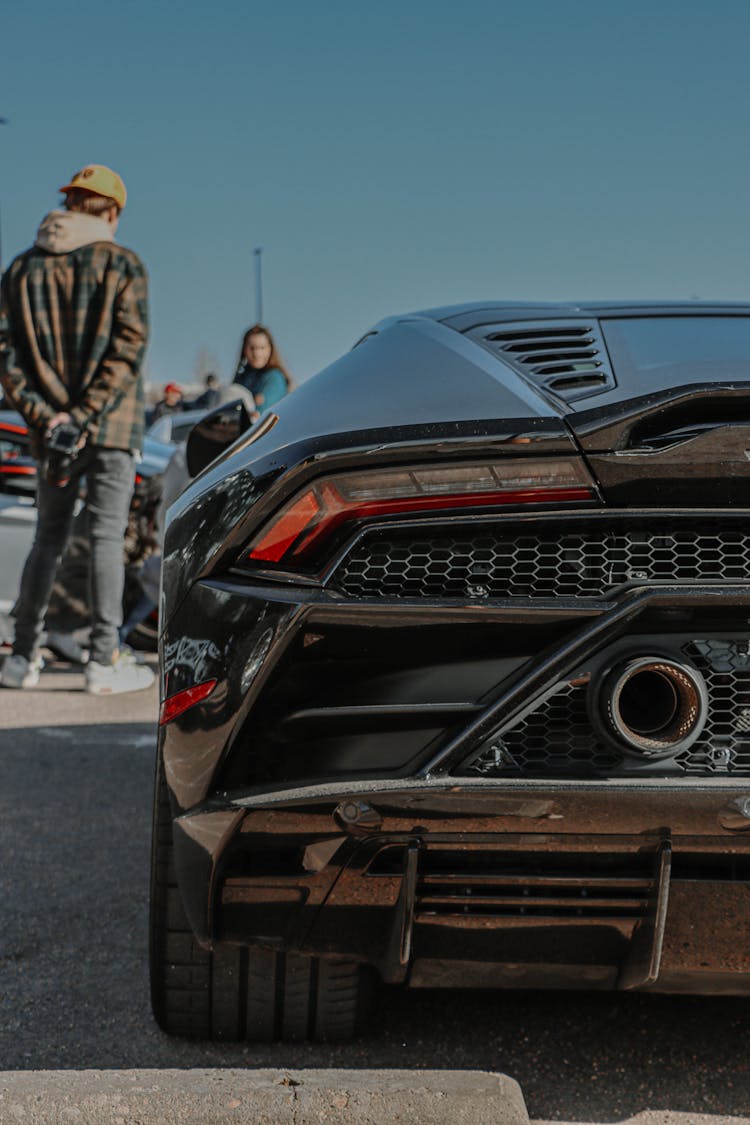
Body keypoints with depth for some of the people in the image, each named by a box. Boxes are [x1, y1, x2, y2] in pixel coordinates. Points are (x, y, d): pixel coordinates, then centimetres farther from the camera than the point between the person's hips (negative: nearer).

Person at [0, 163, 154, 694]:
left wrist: (44, 414, -5)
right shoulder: (123, 264, -1)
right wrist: (86, 415, -13)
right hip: (112, 428, -3)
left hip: (50, 429, 4)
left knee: (49, 538, 12)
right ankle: (105, 662, 0)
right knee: (107, 538, -1)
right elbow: (128, 348, -12)